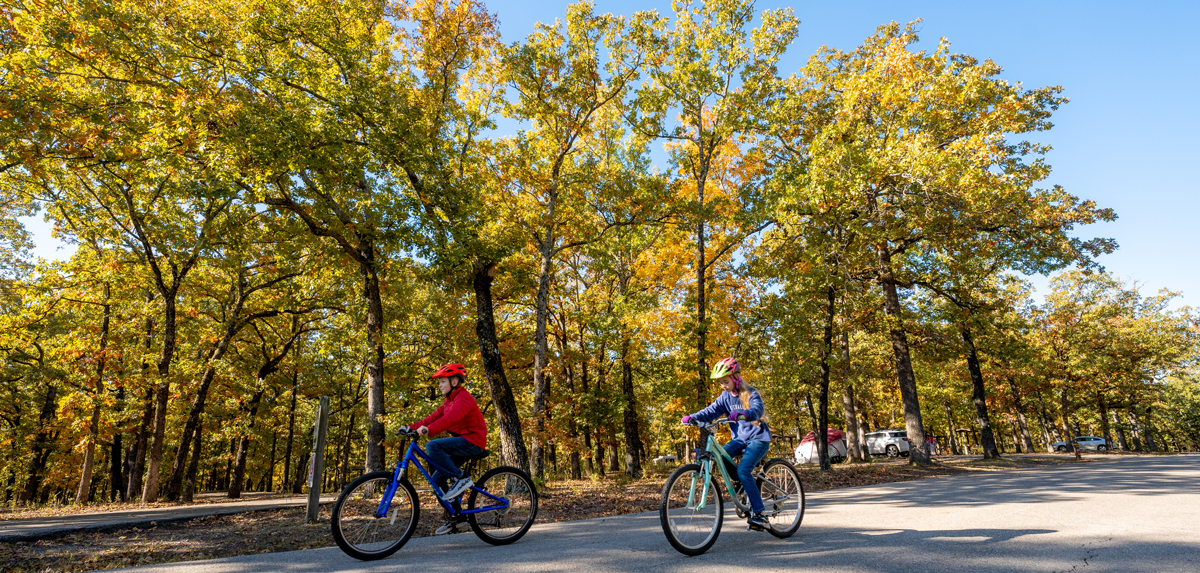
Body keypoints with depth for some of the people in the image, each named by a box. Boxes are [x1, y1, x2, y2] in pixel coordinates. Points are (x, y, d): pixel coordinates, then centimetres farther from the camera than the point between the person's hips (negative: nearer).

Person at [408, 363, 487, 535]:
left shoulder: (463, 398, -13)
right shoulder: (450, 400, 19)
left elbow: (451, 417, -31)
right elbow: (434, 417, 11)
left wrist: (429, 430, -43)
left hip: (472, 441, -10)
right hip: (462, 442, 10)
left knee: (432, 446, -26)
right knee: (437, 479, 6)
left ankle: (460, 479, -18)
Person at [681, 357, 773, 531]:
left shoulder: (751, 393, -13)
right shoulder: (725, 397, 4)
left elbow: (758, 409, -32)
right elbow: (711, 411, -4)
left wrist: (742, 414, -53)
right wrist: (692, 417, -21)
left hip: (758, 438, -6)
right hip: (739, 439, 6)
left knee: (743, 470, -24)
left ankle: (759, 514, -15)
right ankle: (749, 490, -1)